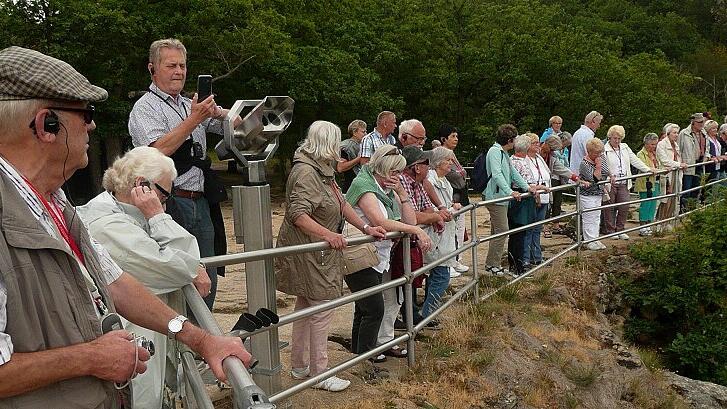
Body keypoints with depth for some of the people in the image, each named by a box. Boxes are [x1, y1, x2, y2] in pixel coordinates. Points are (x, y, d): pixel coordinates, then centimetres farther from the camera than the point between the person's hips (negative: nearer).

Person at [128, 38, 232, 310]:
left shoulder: (190, 105, 18)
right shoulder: (145, 108, -4)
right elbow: (159, 150, -19)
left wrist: (217, 112, -5)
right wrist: (194, 119, -17)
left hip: (201, 203, 7)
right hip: (171, 203, -7)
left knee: (207, 279, 12)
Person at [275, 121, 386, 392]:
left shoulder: (322, 170, 12)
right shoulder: (305, 172, -20)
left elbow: (341, 204, 14)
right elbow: (298, 214, -29)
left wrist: (366, 228, 6)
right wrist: (327, 234, -39)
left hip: (319, 254, 11)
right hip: (308, 255, -11)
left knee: (306, 308, 17)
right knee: (321, 311, -4)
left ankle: (299, 367, 30)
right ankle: (319, 374, 8)